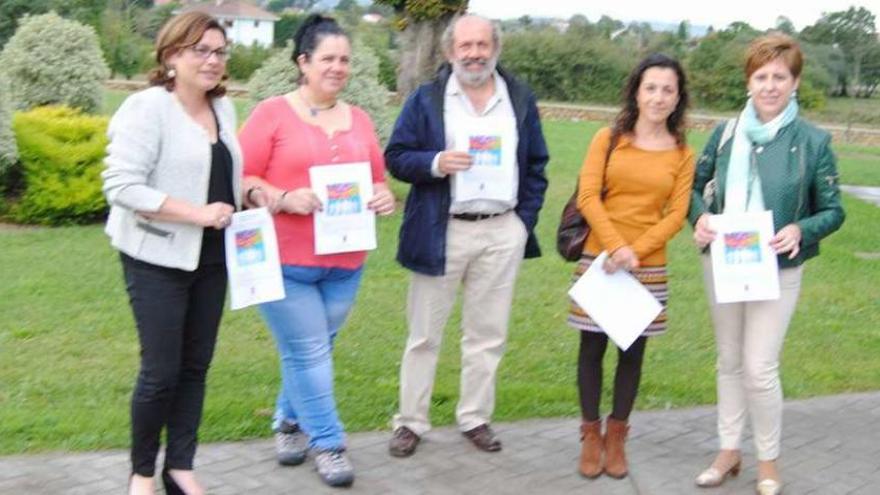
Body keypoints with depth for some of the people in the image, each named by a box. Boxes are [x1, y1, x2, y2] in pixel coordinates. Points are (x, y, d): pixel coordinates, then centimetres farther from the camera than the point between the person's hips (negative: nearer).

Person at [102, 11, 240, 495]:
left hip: (211, 257, 7)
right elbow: (121, 185, -20)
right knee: (161, 370, -1)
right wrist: (197, 213, -22)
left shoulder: (223, 107, 8)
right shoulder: (147, 107, -14)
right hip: (158, 259, -6)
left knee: (195, 366, 10)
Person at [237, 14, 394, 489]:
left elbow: (377, 180, 16)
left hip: (344, 262, 5)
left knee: (310, 351, 13)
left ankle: (289, 421, 35)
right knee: (308, 353, 0)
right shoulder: (272, 113, -4)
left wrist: (385, 197, -6)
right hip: (284, 261, -4)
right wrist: (285, 199, -21)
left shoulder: (359, 120, 11)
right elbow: (241, 178, -7)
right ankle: (328, 443, 13)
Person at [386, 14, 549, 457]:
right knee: (424, 334, 5)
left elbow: (536, 165, 12)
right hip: (441, 232, -2)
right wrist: (435, 163, -21)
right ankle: (411, 422, 16)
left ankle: (476, 419, 22)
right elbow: (396, 156, -2)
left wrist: (527, 219, 2)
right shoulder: (426, 99, 0)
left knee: (488, 334, 10)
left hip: (502, 233, 3)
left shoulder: (521, 100, 8)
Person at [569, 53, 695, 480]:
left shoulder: (682, 154, 3)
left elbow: (676, 215, -2)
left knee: (633, 351, 8)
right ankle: (590, 435, 17)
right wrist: (616, 247, -17)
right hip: (599, 259, -1)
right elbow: (587, 197, -7)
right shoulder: (608, 139, 0)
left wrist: (635, 251, -14)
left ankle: (616, 436, 21)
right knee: (592, 348, 4)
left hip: (648, 266, 1)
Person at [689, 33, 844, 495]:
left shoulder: (813, 141, -8)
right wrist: (700, 217, -11)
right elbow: (694, 184, 10)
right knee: (729, 361, 14)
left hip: (777, 269, -3)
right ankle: (729, 450, 29)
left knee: (759, 368, -3)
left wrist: (800, 230, -23)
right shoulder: (727, 133, 0)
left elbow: (833, 211, -3)